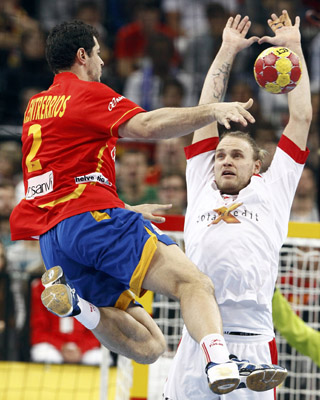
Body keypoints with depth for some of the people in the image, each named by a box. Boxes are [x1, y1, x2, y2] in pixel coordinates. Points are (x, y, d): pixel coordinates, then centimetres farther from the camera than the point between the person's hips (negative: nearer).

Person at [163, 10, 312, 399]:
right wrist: (227, 50, 32)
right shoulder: (201, 187, 23)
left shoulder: (272, 190, 20)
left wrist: (293, 46, 28)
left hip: (251, 342, -1)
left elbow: (301, 118, 21)